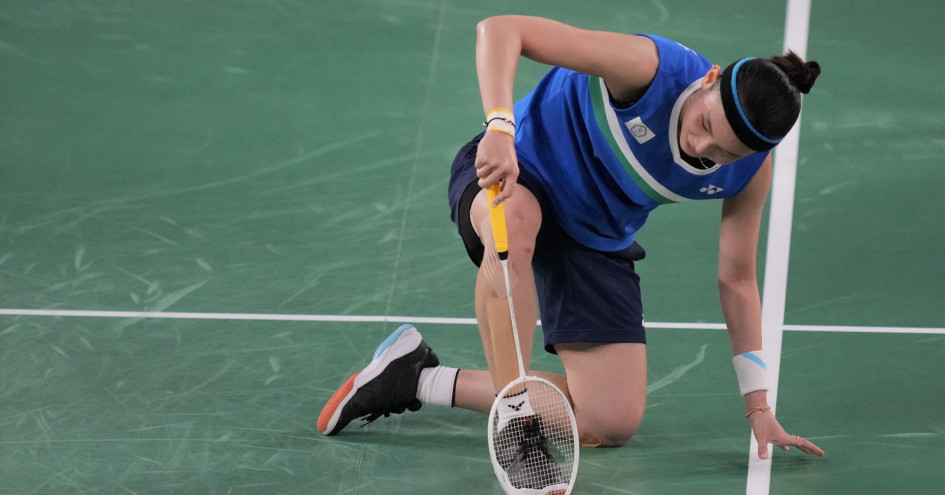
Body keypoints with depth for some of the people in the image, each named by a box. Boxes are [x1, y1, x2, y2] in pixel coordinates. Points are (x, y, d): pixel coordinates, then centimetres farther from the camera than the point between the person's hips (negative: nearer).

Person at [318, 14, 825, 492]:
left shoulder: (752, 171, -17)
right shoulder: (652, 69, -33)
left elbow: (737, 281, -2)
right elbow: (500, 29, -35)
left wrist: (758, 407, -4)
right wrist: (500, 127, -51)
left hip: (597, 243, 5)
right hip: (515, 173, -5)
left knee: (612, 426, -7)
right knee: (517, 220, -46)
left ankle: (420, 379, 2)